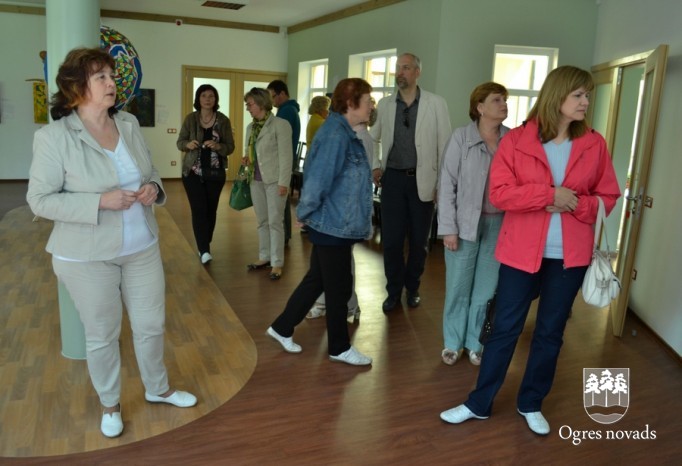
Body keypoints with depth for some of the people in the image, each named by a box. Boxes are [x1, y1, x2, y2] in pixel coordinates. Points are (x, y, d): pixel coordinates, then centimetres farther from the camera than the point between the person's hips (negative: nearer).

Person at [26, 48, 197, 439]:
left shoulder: (130, 124, 1)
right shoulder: (54, 137, -14)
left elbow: (151, 173, 12)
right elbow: (40, 200, -13)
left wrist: (153, 189, -11)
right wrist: (100, 202, -24)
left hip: (142, 247, 5)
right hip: (87, 256, -4)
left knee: (152, 324, 16)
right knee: (102, 336, 13)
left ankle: (158, 389, 40)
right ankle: (110, 405, 37)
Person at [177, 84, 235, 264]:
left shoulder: (223, 120, -1)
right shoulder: (190, 119, 0)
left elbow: (230, 147, -1)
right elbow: (179, 142, 5)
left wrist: (218, 146, -21)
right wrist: (188, 144, -18)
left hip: (215, 173, 1)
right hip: (193, 172, -1)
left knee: (211, 209, 8)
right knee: (199, 209, -8)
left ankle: (205, 245, 26)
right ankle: (204, 250, -7)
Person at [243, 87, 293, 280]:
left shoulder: (280, 125, -9)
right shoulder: (250, 127, 12)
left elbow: (286, 156, -12)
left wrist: (283, 182, -17)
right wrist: (246, 160, 1)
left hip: (274, 180, -7)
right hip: (256, 180, 7)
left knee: (275, 221, -2)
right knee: (262, 221, 13)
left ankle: (277, 263, 4)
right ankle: (264, 257, 25)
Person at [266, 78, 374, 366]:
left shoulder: (344, 132, 10)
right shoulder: (335, 135, -22)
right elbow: (318, 180, -23)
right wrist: (304, 214, -10)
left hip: (336, 224, 9)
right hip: (333, 225, -9)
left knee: (317, 280, 19)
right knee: (339, 288, 6)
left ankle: (282, 328, 33)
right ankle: (339, 348, 24)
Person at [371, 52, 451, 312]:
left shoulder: (436, 104, -3)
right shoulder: (385, 105, 5)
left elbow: (444, 145, -2)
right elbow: (371, 138, 18)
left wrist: (442, 183, -5)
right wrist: (375, 166, 7)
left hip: (422, 180, -1)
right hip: (393, 179, 2)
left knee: (418, 240, 10)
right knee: (391, 239, 4)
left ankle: (412, 288, 30)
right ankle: (394, 290, 22)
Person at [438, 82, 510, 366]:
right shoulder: (462, 137, -4)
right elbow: (447, 184, -5)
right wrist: (448, 227, -9)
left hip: (499, 225, 2)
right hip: (466, 223, -2)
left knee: (486, 289, 10)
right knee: (458, 288, 7)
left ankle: (475, 343, 27)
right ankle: (452, 342, 24)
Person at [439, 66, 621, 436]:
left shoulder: (594, 144, 2)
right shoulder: (516, 140, -5)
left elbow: (607, 197, 6)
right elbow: (499, 193, -11)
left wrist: (573, 204, -13)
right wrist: (549, 195, -20)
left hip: (570, 255, 3)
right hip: (522, 251, -2)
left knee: (550, 332, 14)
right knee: (505, 328, 6)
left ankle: (531, 404, 32)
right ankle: (479, 403, 23)